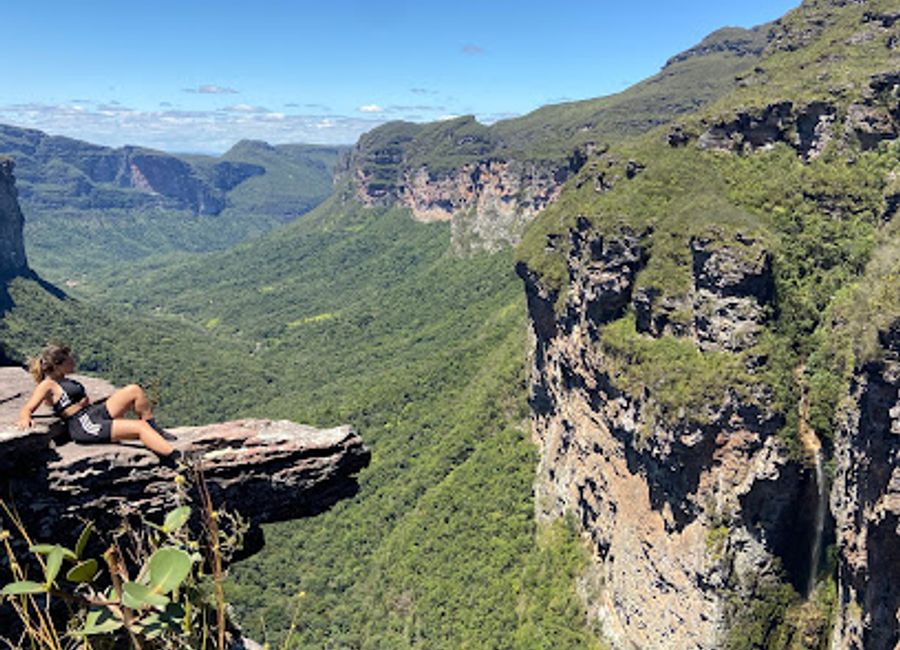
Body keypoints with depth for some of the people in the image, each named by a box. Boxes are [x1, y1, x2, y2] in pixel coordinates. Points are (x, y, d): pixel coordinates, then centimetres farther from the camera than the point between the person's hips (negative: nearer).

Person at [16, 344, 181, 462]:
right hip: (84, 427, -9)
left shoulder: (64, 381, 17)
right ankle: (178, 458, -27)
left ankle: (155, 430, 8)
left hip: (97, 412, 9)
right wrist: (25, 420, -33)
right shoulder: (47, 385, -7)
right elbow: (27, 409, -15)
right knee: (139, 427, -22)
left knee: (134, 390, -2)